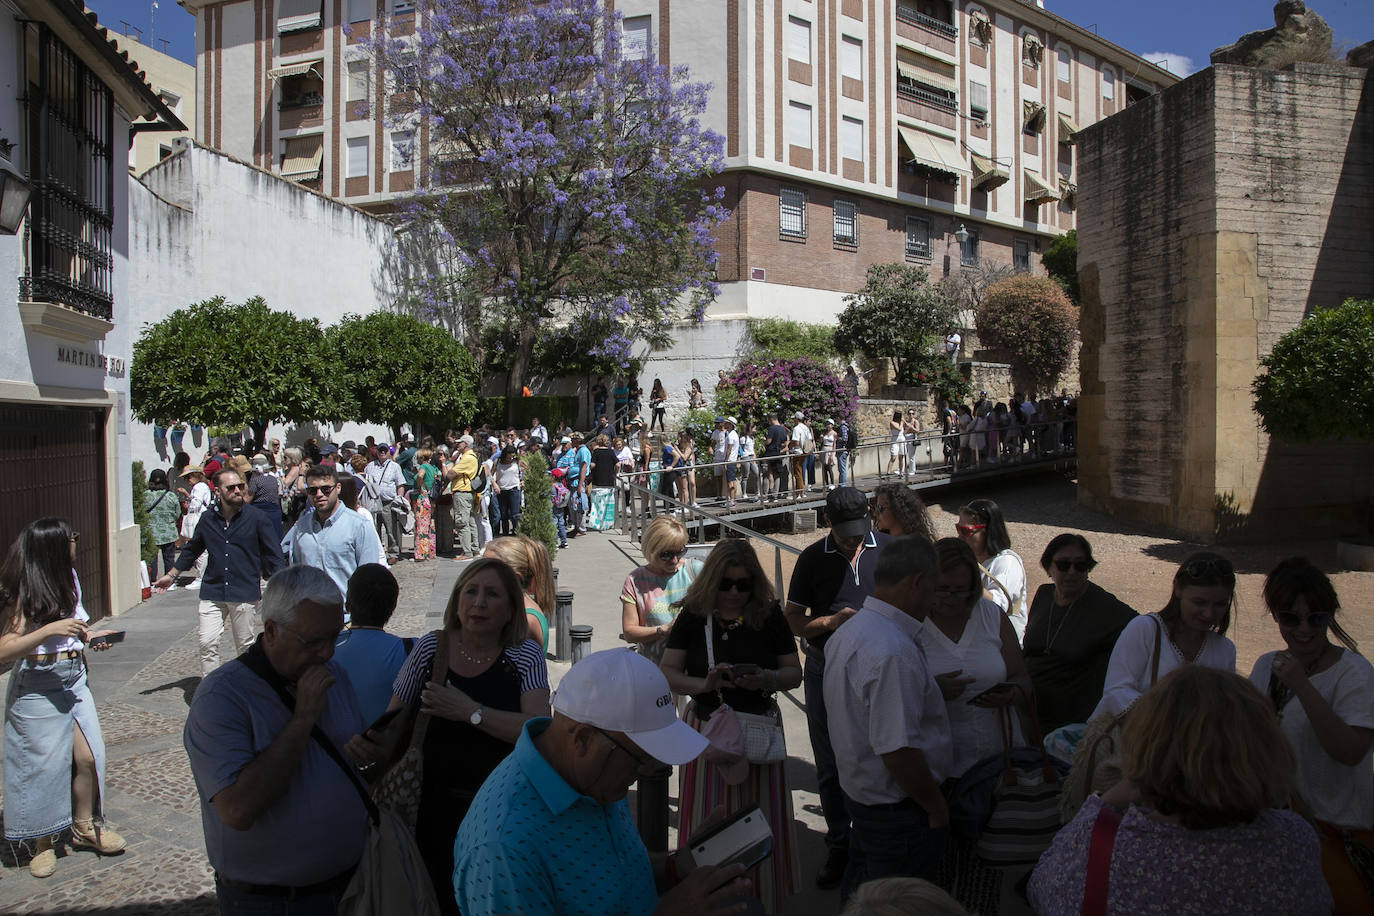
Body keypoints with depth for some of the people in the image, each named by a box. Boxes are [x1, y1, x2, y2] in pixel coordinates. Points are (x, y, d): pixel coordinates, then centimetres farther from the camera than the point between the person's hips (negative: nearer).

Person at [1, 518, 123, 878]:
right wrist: (50, 629, -32)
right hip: (37, 690, -6)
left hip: (74, 682, 6)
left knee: (87, 757, 4)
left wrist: (89, 637, 6)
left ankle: (85, 827, 23)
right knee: (43, 766, 4)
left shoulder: (67, 579, 6)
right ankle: (42, 844, 21)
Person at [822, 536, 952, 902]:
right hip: (898, 811, -9)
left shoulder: (848, 631, 4)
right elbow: (897, 751, -30)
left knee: (859, 896, 24)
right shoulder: (893, 652, -30)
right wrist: (936, 807, -15)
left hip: (858, 788, 9)